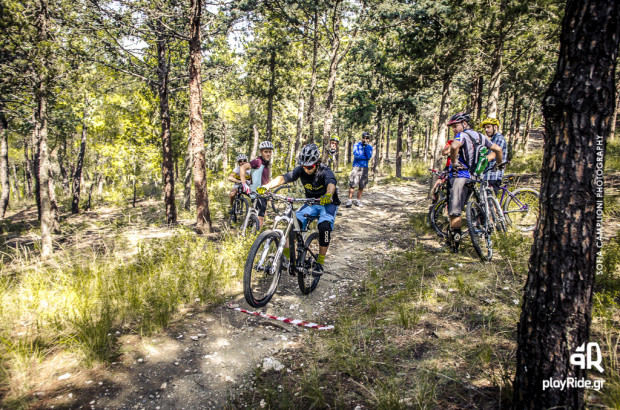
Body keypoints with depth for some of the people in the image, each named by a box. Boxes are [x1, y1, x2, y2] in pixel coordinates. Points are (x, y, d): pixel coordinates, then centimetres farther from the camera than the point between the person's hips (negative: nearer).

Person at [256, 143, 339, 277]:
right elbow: (284, 178, -28)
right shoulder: (301, 170, -14)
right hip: (311, 203, 3)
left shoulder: (325, 171, -24)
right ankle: (285, 255, -12)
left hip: (327, 204, -3)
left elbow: (331, 184, -45)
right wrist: (267, 186, -47)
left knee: (324, 227, -29)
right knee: (295, 221, -21)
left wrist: (328, 195, -69)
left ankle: (320, 262, -14)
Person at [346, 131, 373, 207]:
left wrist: (366, 147, -11)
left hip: (365, 167, 3)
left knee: (361, 186, 3)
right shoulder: (356, 145, 4)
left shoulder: (369, 147, 11)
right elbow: (356, 154, -13)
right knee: (352, 184, -10)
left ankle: (358, 201, 12)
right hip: (356, 166, -3)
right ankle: (349, 200, -7)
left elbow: (369, 156, -6)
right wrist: (365, 157, -7)